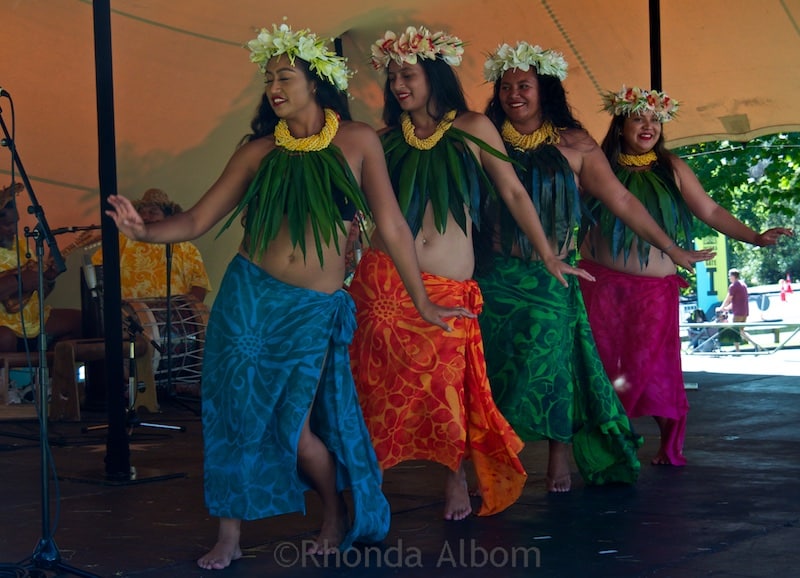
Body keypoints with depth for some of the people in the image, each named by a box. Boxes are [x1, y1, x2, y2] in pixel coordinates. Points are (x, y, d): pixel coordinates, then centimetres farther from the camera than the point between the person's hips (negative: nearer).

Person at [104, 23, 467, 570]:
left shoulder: (357, 141, -1)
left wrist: (423, 302, 3)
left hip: (314, 309, -2)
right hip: (248, 295, 2)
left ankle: (338, 513, 27)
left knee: (294, 428, -1)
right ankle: (230, 535, 15)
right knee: (237, 414, 1)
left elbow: (391, 225, 1)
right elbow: (197, 221, -1)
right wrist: (145, 229, -20)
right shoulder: (260, 150, 2)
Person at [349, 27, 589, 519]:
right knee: (379, 386, 0)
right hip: (384, 281, 2)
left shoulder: (472, 128, 4)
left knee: (447, 386, -2)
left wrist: (549, 257, 5)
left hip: (449, 288, -1)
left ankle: (458, 478, 21)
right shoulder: (387, 139, 10)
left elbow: (514, 193, 6)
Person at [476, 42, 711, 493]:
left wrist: (672, 249, 5)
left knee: (552, 361, -1)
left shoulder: (573, 145, 2)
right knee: (498, 367, 1)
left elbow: (621, 200, 4)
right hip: (496, 274, 0)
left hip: (552, 277, 0)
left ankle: (561, 461, 12)